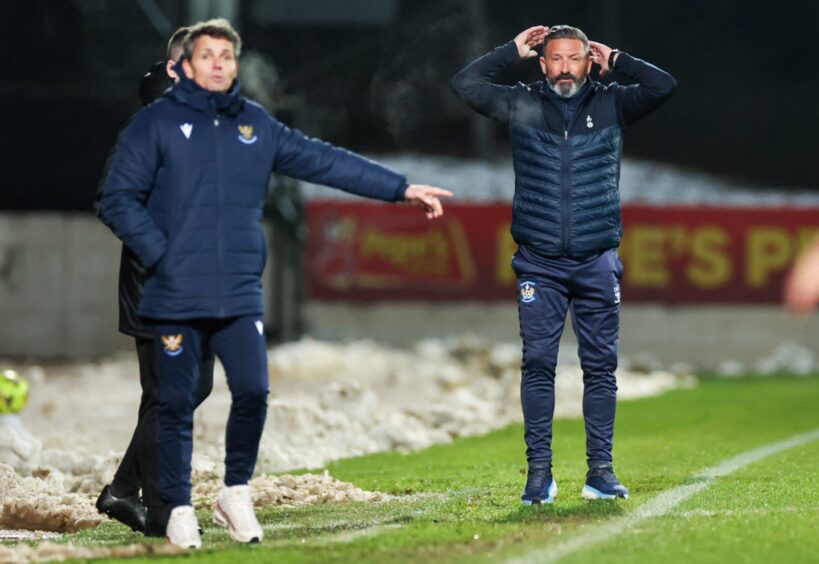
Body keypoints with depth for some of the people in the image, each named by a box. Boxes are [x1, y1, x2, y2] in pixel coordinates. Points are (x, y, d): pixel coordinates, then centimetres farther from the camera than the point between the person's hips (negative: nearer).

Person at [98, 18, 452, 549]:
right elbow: (119, 200, -1)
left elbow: (327, 161, 12)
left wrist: (402, 188, 10)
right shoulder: (157, 123, 0)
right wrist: (159, 253, -11)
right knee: (177, 405, 2)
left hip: (241, 297, 3)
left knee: (253, 391, -7)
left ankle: (236, 494, 13)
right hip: (176, 297, -3)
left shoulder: (257, 124, 11)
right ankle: (179, 509, 14)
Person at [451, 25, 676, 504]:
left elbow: (664, 86, -1)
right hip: (540, 263, 0)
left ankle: (601, 471, 7)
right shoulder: (522, 104, 7)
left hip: (598, 264, 0)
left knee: (601, 366, 2)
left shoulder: (612, 104, 8)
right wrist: (513, 53, 7)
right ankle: (539, 473, 0)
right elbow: (465, 84, 2)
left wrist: (615, 61, 6)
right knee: (538, 365, -3)